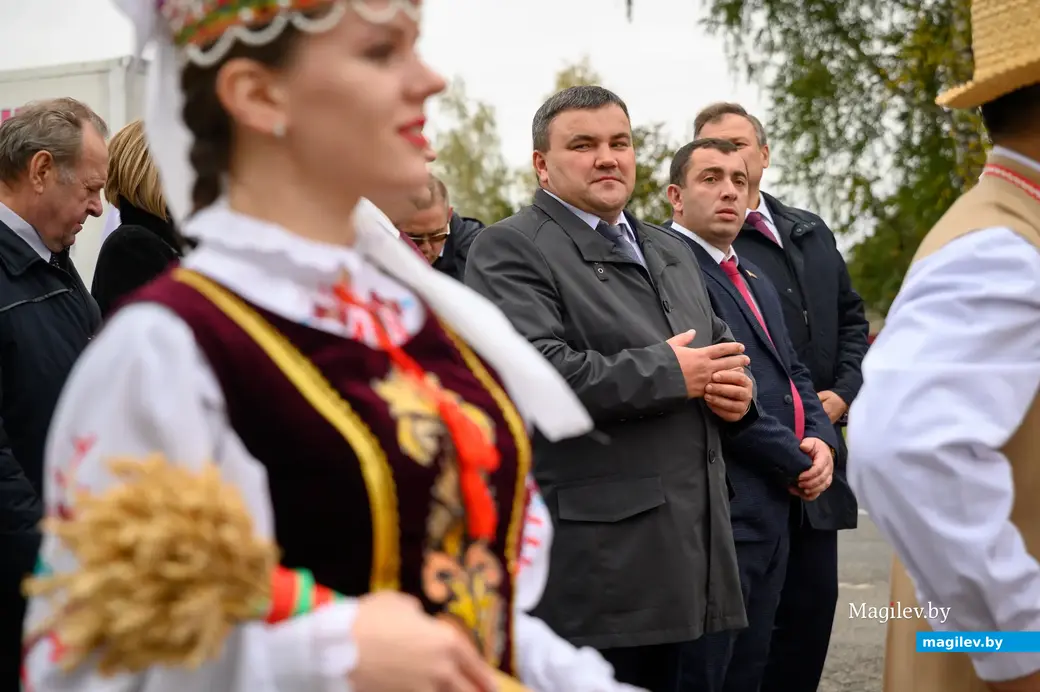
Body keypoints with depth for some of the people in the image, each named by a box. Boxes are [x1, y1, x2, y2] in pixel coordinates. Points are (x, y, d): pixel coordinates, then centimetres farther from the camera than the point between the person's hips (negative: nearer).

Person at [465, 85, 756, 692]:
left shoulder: (671, 252, 22)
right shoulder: (510, 250, -5)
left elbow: (721, 346, 31)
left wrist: (737, 388, 5)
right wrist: (670, 374, -13)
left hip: (680, 543, 8)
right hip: (592, 553, -8)